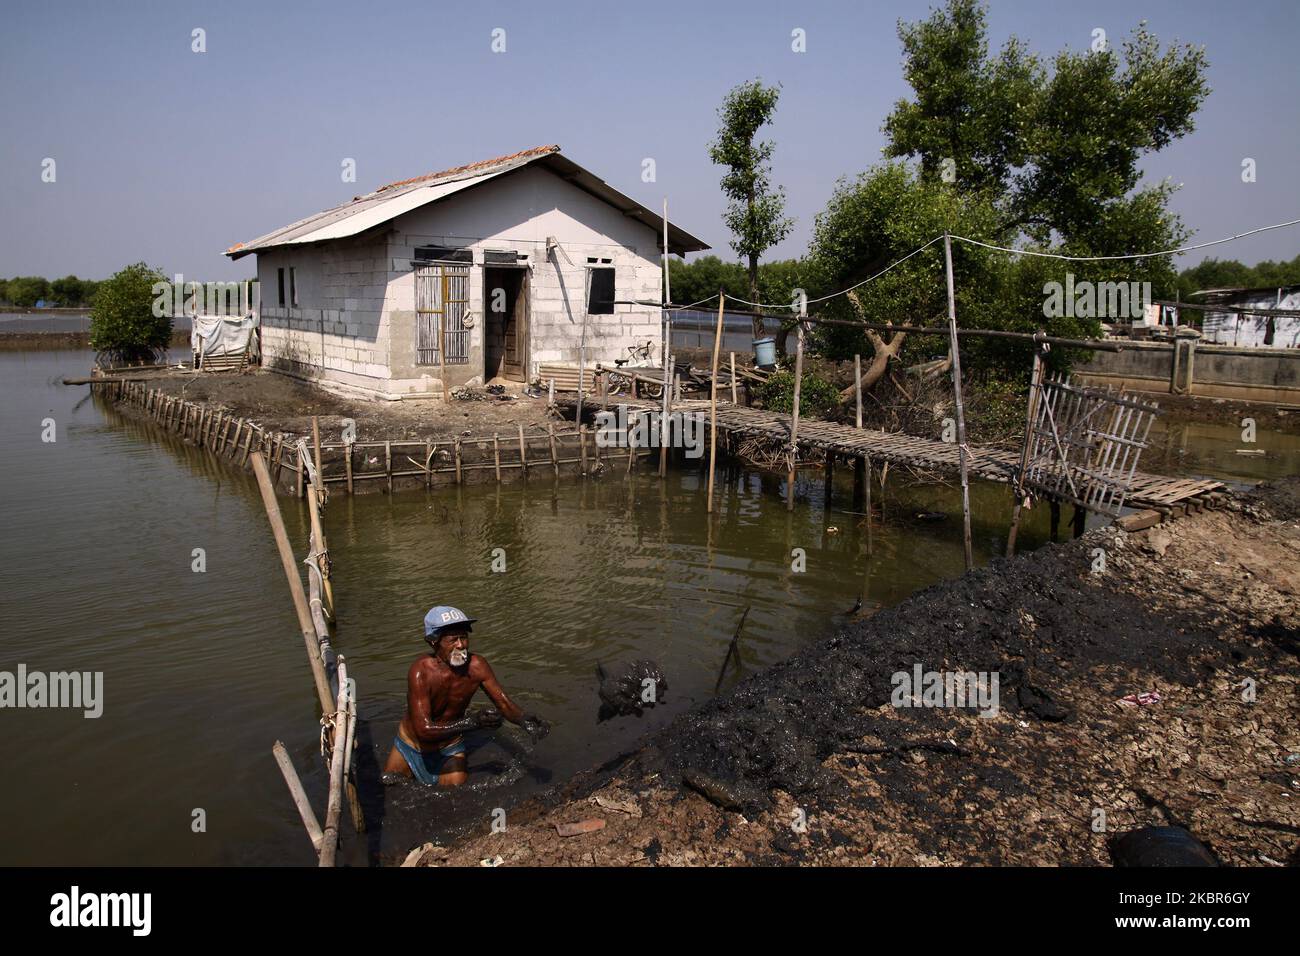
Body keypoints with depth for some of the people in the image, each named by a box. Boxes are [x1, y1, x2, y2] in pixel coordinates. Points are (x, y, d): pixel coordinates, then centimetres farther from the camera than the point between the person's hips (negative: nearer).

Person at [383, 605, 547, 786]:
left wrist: (523, 719, -35)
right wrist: (473, 722, -48)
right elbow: (423, 730, -38)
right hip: (411, 745, -1)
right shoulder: (421, 672, -33)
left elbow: (503, 703, -12)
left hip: (450, 751, 2)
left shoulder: (476, 666, -23)